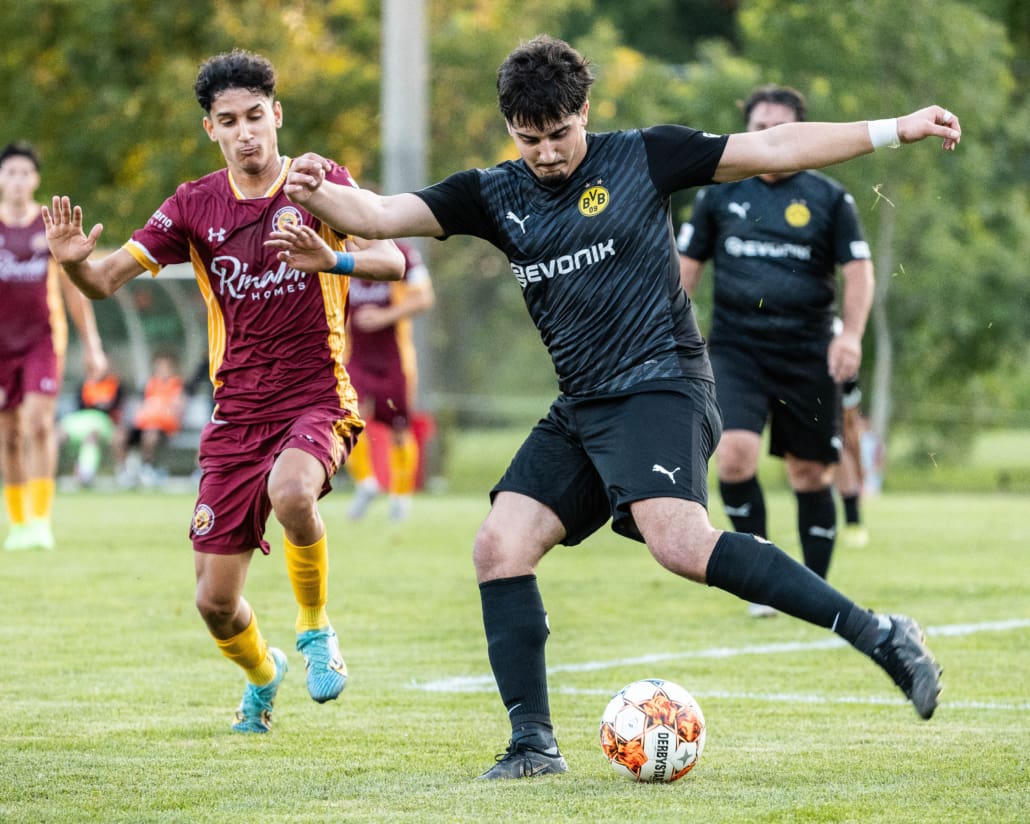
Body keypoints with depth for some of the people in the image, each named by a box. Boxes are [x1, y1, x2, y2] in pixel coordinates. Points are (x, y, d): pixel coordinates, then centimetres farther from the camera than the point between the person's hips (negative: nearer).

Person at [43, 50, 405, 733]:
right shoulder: (196, 206, 4)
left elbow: (392, 260, -16)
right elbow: (107, 280, -1)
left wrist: (330, 258, -36)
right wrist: (73, 261, -25)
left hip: (317, 400, -3)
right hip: (237, 414, 3)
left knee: (291, 492, -38)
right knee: (216, 602, 0)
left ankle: (316, 628, -9)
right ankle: (263, 676, 36)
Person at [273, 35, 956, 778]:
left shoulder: (641, 157, 1)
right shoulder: (495, 195, 10)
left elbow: (774, 150, 4)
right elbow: (382, 215, 1)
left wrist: (894, 129, 1)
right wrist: (321, 197, -21)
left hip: (660, 386, -6)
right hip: (581, 408, 6)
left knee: (678, 541, -29)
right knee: (500, 546, -7)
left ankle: (878, 635, -27)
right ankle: (534, 743, 1)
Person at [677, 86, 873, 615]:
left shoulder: (828, 198, 5)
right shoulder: (718, 194, 9)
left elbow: (859, 272, 4)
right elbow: (686, 266, 15)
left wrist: (851, 335, -11)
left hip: (807, 355, 0)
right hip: (735, 349, 0)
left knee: (811, 473, 4)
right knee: (733, 453, -20)